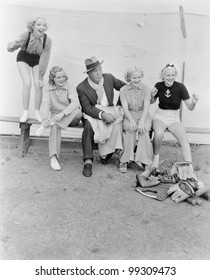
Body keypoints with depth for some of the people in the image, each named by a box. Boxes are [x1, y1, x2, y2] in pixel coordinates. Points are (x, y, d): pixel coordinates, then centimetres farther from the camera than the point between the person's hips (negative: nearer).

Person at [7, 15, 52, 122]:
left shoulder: (47, 40, -26)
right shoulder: (25, 36, -29)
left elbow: (44, 60, -20)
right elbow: (10, 48, -25)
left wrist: (41, 77, -17)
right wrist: (14, 44, -50)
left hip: (37, 61, 1)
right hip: (23, 59, -1)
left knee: (38, 85, -11)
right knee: (27, 84, -15)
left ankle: (37, 112, 6)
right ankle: (25, 112, -3)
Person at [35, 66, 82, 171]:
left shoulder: (70, 86, -6)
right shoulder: (48, 89, 2)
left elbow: (75, 103, -22)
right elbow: (45, 104, -10)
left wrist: (62, 114, -37)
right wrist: (45, 118, -32)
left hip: (71, 117, -1)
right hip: (55, 116, 1)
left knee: (78, 112, -35)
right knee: (55, 127, -34)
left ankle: (45, 126, -35)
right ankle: (53, 157, -40)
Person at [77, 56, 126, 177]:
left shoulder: (109, 78, 0)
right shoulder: (82, 88, -10)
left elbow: (124, 86, 16)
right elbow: (87, 108, -17)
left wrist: (118, 101, 3)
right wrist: (102, 114, -31)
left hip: (110, 110, 2)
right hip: (93, 113, -2)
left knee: (117, 122, -31)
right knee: (89, 126, -35)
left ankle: (106, 153, -14)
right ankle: (88, 161, -30)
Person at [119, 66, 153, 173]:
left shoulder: (146, 89, -1)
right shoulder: (123, 90, 0)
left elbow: (146, 107, -10)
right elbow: (125, 108, -8)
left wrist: (141, 121, -26)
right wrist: (131, 120, -26)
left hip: (143, 115, 0)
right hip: (129, 115, 0)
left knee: (143, 130, -30)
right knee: (130, 129, -31)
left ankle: (145, 161, -23)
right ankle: (124, 160, -24)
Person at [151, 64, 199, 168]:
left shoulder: (180, 87, -10)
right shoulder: (159, 85, -4)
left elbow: (190, 108, -10)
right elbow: (152, 102, 13)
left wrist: (194, 103, -32)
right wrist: (152, 96, -9)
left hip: (174, 118, 0)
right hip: (160, 116, 0)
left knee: (184, 138, -25)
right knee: (158, 133, -31)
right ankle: (156, 157, -3)